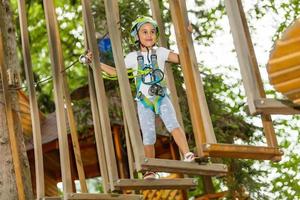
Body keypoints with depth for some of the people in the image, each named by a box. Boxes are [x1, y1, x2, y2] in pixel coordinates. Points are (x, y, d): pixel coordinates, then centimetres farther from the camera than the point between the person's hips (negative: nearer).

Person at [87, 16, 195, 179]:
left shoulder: (160, 52, 3)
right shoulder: (133, 57, 5)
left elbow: (181, 58, -1)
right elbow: (115, 72, 15)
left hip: (162, 98, -1)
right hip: (144, 101, 1)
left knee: (172, 124, -26)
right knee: (148, 136, -2)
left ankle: (187, 156, -35)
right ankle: (150, 171, 10)